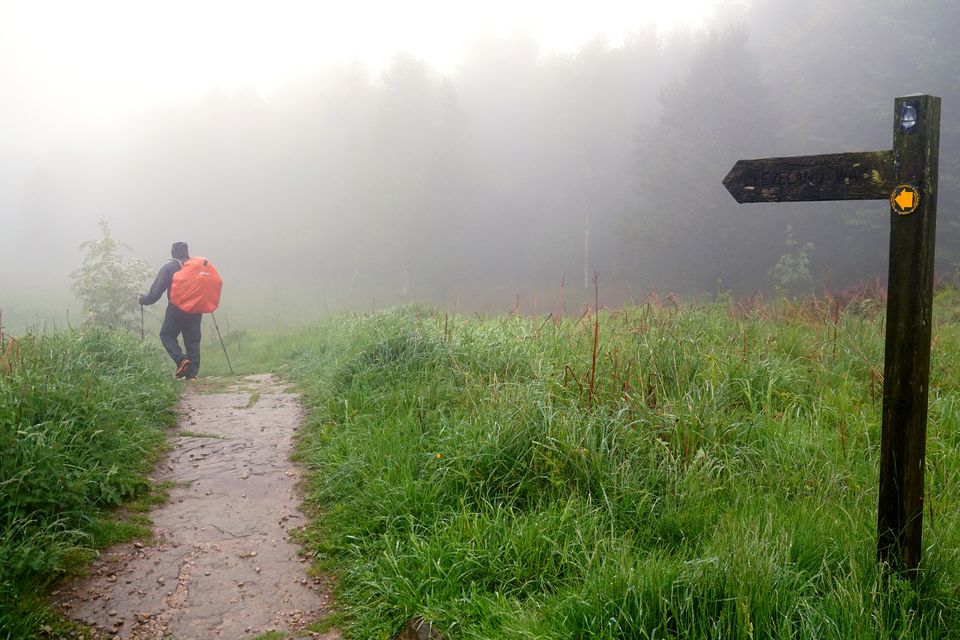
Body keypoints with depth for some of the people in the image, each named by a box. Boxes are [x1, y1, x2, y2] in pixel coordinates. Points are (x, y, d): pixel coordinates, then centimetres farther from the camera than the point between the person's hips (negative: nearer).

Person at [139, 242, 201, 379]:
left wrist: (143, 299, 13)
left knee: (167, 335, 13)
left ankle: (181, 359, -11)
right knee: (193, 340, 9)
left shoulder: (169, 268, -4)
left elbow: (155, 292, -5)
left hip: (176, 309, -3)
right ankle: (192, 373, 3)